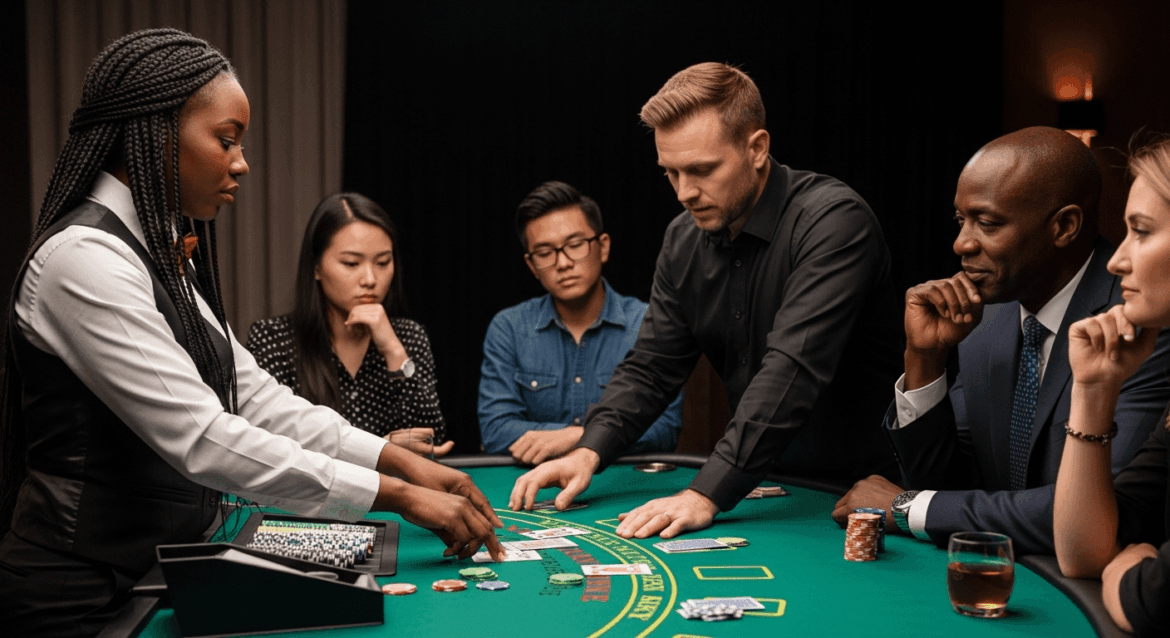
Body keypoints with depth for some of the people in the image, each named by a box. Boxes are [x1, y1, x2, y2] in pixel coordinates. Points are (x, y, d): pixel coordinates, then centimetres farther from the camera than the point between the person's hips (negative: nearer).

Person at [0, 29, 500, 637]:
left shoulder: (163, 254, 9)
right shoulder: (86, 260, -20)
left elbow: (251, 395, 7)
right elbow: (201, 440, -26)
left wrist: (403, 460, -2)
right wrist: (399, 496, -24)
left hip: (156, 572, 9)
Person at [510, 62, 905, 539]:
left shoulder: (833, 219, -20)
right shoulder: (685, 239, 4)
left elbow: (793, 370, -29)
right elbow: (651, 366, 8)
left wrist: (707, 494, -35)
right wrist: (588, 452, -9)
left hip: (854, 488, -6)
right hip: (762, 486, 6)